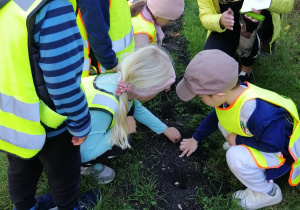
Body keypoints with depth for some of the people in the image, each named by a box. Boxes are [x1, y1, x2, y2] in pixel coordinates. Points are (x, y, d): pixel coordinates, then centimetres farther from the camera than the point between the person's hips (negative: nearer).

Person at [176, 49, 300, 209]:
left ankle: (268, 193, -5)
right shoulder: (229, 92, -15)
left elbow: (273, 144, -31)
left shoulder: (258, 113, -42)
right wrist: (196, 139, 16)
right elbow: (214, 118, 5)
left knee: (236, 157, -30)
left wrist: (239, 140, -21)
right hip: (262, 135, 8)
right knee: (224, 122, 2)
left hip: (281, 152, -7)